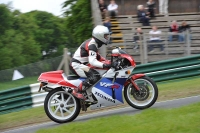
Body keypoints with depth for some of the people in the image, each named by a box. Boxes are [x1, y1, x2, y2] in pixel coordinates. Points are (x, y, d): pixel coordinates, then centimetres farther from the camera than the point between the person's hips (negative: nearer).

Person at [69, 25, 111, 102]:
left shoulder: (93, 42, 12)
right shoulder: (92, 45, -19)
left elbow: (95, 56, 27)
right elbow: (92, 61, -32)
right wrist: (105, 65, -40)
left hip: (80, 64, 11)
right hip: (76, 65, -11)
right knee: (95, 76, -31)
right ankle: (79, 91, -30)